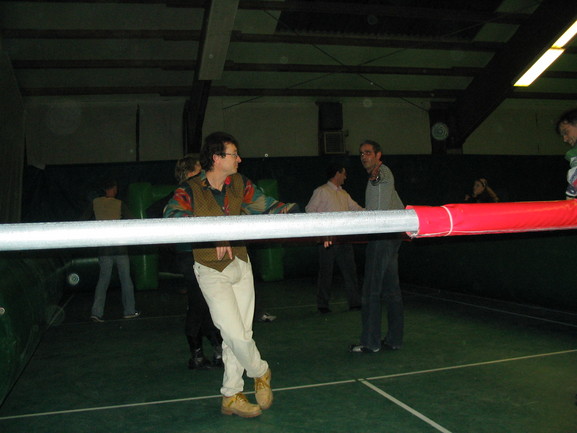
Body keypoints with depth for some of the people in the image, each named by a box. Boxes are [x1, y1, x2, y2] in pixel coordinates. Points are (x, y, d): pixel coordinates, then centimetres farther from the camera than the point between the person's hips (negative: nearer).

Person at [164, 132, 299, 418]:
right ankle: (260, 372, 23)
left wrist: (291, 210, -21)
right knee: (235, 334, -9)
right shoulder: (189, 192, -15)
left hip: (241, 265, 5)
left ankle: (231, 397, 24)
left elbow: (266, 206, -2)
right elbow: (173, 219, -32)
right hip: (212, 271, -5)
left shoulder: (240, 184, 1)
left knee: (240, 333, 9)